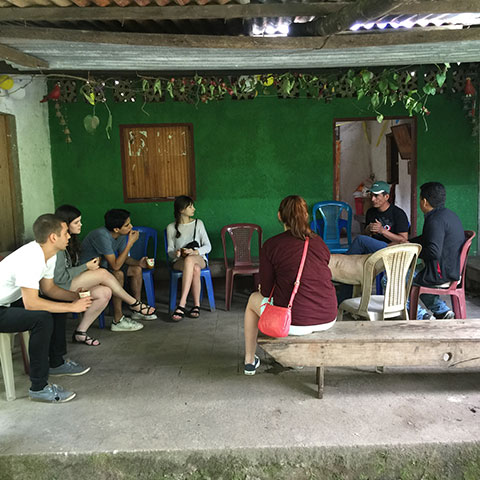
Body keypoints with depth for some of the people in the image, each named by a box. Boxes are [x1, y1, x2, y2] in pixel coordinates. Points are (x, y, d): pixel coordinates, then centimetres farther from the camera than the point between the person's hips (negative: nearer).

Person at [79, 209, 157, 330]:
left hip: (103, 265, 9)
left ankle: (137, 310, 9)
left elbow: (124, 258, 5)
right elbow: (115, 265, -34)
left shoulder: (122, 234, -7)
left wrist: (138, 262, -16)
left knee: (136, 269, 0)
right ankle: (118, 321, -25)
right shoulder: (102, 236, -33)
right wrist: (130, 243, -32)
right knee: (118, 274, -32)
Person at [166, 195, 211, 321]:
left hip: (199, 258, 1)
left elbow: (208, 247, 4)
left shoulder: (198, 223, 8)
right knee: (195, 269, -38)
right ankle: (196, 305, -34)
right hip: (179, 261, 0)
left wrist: (194, 252, -16)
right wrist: (177, 253, -17)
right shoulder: (171, 228, 7)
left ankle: (182, 304, -38)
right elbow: (170, 252, 7)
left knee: (189, 260, -39)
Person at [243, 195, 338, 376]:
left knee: (254, 299, 27)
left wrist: (263, 288, 24)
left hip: (294, 323, -4)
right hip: (328, 320, 5)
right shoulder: (319, 242, 6)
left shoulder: (271, 245, -6)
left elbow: (266, 291, -1)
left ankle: (249, 361, 38)